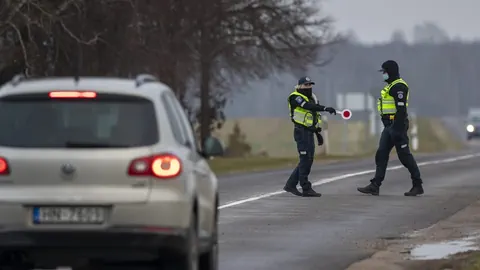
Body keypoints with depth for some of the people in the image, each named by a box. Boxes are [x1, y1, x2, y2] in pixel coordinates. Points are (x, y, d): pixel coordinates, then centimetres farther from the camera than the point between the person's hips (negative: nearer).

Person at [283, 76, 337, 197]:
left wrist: (318, 133, 21)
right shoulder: (295, 97, -11)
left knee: (308, 160, 9)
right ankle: (306, 189, -7)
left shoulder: (312, 97, 16)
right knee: (305, 160, -9)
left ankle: (290, 184, 17)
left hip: (309, 132, 9)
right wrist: (325, 108, -37)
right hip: (301, 132, -9)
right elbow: (308, 106, -28)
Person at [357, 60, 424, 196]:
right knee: (381, 154, 5)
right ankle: (375, 186, 3)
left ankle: (418, 186, 2)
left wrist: (398, 128, -26)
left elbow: (401, 108, -22)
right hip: (389, 126, 10)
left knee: (404, 155, -5)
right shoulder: (390, 86, 19)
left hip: (397, 125, -10)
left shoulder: (399, 86, -14)